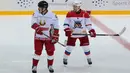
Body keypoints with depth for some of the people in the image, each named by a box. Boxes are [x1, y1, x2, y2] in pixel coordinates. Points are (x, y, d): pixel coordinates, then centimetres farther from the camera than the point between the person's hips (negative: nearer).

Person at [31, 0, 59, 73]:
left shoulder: (52, 15, -11)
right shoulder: (36, 14, -5)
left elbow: (56, 27, -6)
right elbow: (33, 24, -12)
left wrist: (55, 37, -9)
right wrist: (37, 28, -32)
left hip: (49, 37, -1)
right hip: (38, 37, 1)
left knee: (50, 51, 4)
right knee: (37, 51, -1)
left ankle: (50, 66, 24)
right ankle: (34, 66, 11)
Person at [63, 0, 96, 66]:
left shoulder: (85, 14, -8)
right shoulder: (69, 14, -9)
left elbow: (88, 24, -1)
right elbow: (66, 24, -6)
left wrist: (92, 31, -11)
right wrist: (67, 30, -21)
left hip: (83, 33, 1)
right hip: (72, 34, -1)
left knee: (86, 47, 4)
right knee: (69, 47, 2)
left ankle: (89, 59, 26)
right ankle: (65, 59, 21)